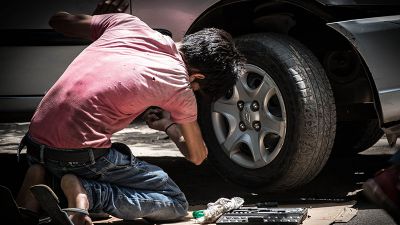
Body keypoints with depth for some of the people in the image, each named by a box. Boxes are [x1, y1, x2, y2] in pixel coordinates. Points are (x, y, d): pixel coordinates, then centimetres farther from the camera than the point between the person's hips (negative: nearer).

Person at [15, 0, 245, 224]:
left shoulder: (128, 24, 8)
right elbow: (198, 156, 14)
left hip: (36, 139, 7)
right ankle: (86, 192, -13)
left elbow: (59, 20, 23)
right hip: (81, 154, -6)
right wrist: (169, 125, 33)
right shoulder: (179, 88, -2)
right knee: (175, 203, 6)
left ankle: (42, 180, 10)